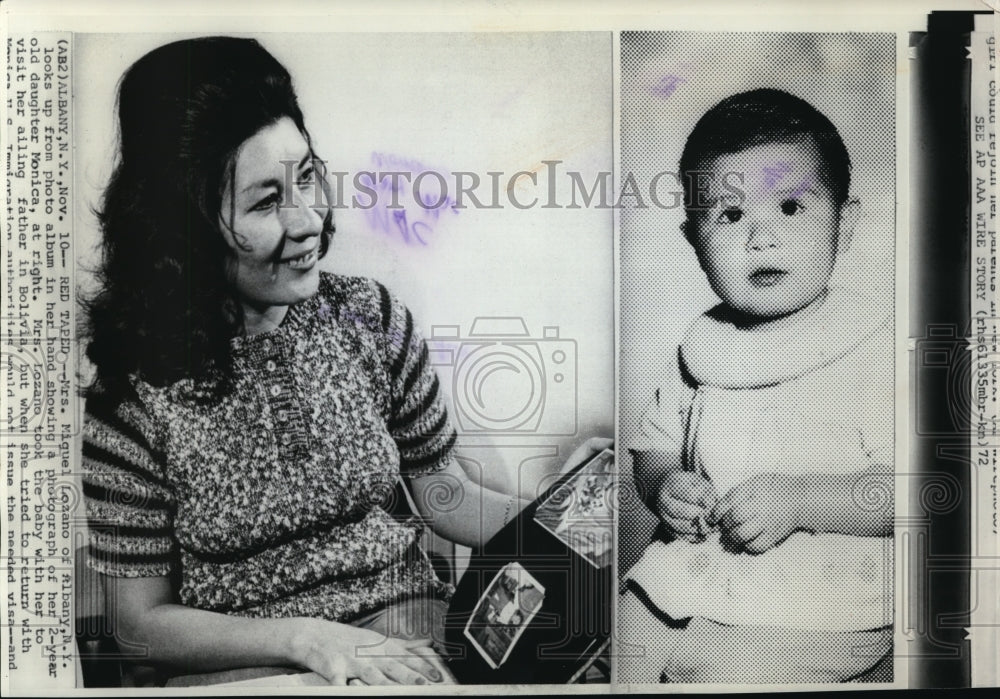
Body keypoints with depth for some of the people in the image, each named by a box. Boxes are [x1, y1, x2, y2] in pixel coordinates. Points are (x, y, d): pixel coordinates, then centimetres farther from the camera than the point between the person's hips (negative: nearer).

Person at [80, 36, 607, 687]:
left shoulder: (370, 316, -3)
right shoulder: (133, 388, -12)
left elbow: (447, 500, 3)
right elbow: (141, 622, -4)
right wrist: (307, 638, -15)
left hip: (408, 639, 3)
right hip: (242, 668, -2)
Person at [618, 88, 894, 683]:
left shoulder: (877, 345, -11)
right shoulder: (704, 345, 5)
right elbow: (654, 444, 14)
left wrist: (796, 500, -26)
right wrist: (664, 485, -7)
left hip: (815, 616, -4)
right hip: (681, 582, 5)